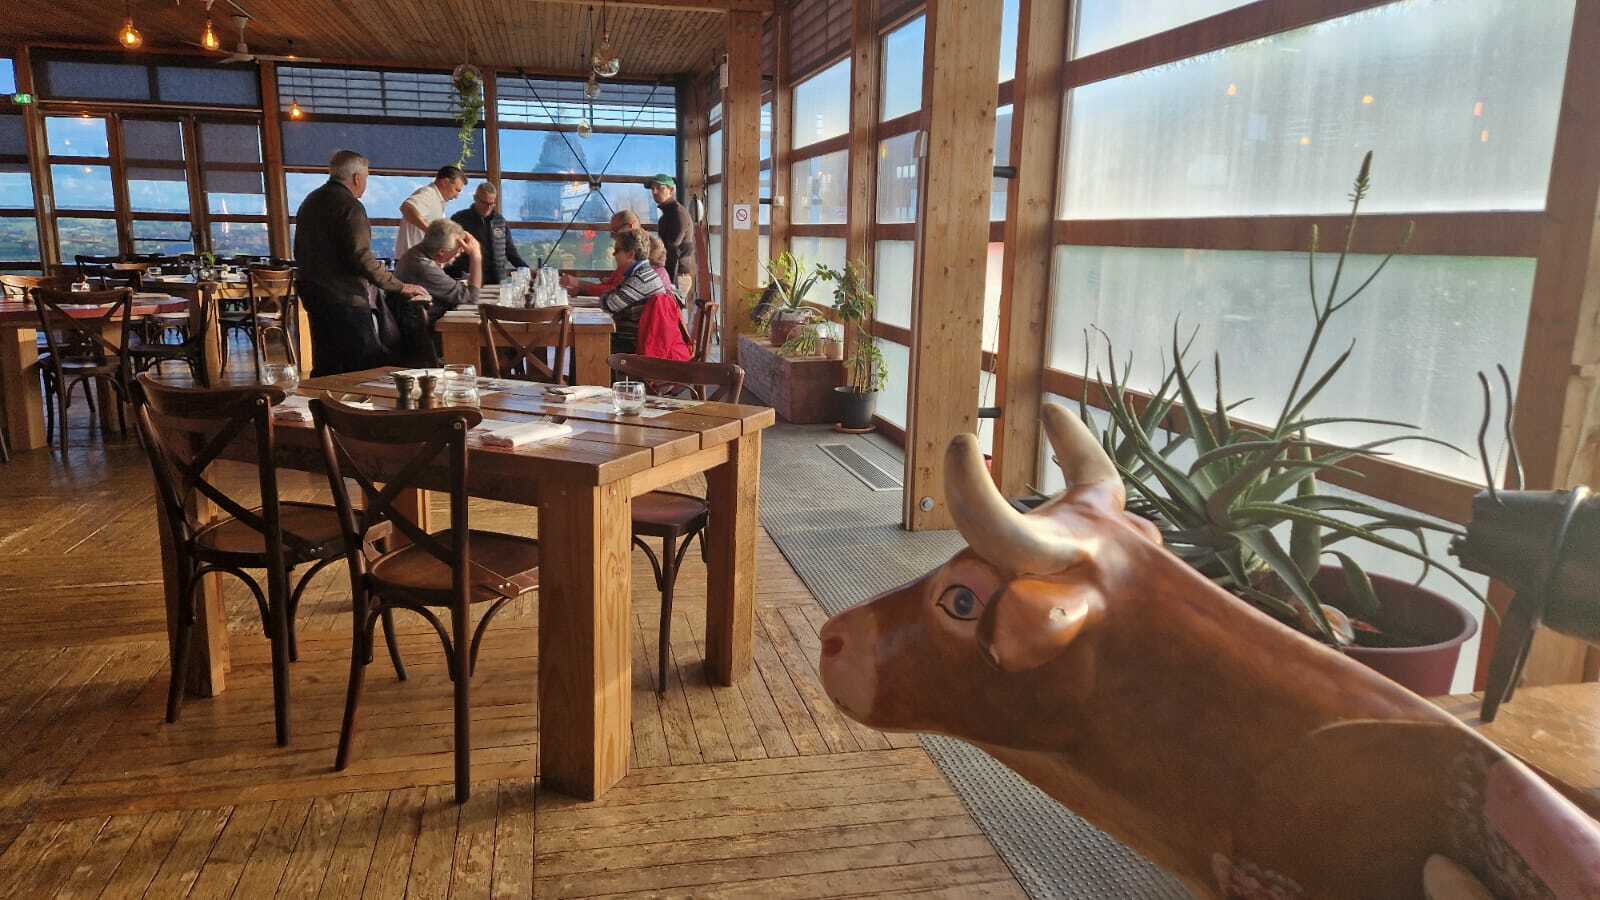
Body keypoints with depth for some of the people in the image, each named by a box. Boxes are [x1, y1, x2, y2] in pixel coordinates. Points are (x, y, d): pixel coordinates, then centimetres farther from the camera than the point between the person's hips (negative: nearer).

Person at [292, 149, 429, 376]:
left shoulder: (309, 202, 15)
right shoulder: (349, 206, -15)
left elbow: (299, 252, 23)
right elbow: (361, 258, -23)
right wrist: (401, 287, -18)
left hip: (314, 297, 9)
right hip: (347, 300, -9)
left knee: (326, 369, 14)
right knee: (365, 370, -6)